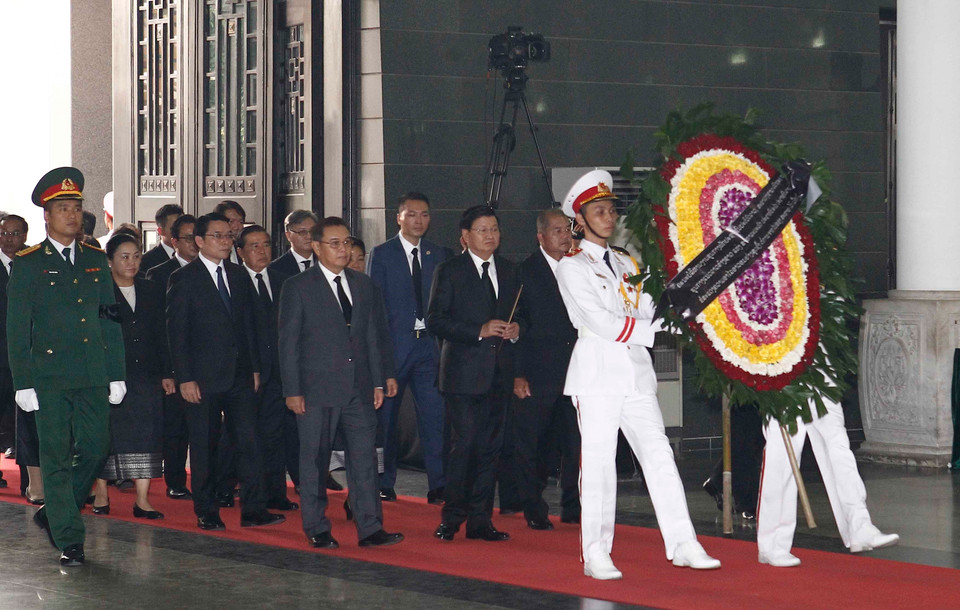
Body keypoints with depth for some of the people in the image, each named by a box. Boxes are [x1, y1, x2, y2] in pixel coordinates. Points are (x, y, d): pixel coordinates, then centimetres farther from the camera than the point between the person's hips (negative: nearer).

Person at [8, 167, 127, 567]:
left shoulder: (96, 261, 11)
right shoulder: (28, 265, -1)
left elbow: (110, 321, 14)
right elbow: (17, 330, -1)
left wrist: (116, 375, 9)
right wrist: (23, 383, -7)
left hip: (93, 377, 4)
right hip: (49, 377, -4)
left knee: (96, 451, 3)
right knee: (56, 459, -1)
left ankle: (55, 513, 26)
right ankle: (68, 539, 6)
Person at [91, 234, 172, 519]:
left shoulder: (150, 291, 13)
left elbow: (160, 336, 14)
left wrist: (165, 373, 9)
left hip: (146, 376, 4)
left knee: (146, 436, -1)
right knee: (107, 435, 0)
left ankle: (142, 500, -1)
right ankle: (101, 495, 13)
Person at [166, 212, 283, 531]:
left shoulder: (238, 276, 12)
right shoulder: (184, 279, -4)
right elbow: (176, 332, -7)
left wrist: (254, 368, 11)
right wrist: (185, 378, -12)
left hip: (240, 376, 5)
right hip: (203, 378, -4)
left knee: (250, 442, -1)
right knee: (204, 447, 3)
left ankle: (253, 510, 2)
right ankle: (207, 513, 12)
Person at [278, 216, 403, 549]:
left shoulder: (363, 285, 13)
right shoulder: (298, 287, -2)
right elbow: (288, 343, -3)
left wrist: (378, 381, 11)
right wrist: (292, 391, -9)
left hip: (359, 388, 4)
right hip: (317, 388, -4)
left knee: (364, 457, 1)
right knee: (314, 459, 2)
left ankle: (370, 528, 4)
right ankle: (316, 529, 12)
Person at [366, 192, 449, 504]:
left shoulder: (438, 254, 12)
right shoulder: (381, 254, 1)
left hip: (428, 346, 2)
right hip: (393, 346, -2)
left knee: (435, 416, -5)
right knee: (385, 417, 5)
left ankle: (438, 486, -4)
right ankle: (384, 485, 15)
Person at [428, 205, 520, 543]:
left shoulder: (508, 270, 16)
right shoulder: (449, 271, 0)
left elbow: (517, 313, 26)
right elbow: (435, 321, -7)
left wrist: (515, 329, 2)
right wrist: (480, 331, -16)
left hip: (499, 372, 5)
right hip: (464, 372, -5)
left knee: (490, 447, 5)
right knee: (463, 445, -8)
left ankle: (480, 520, 10)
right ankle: (452, 517, 2)